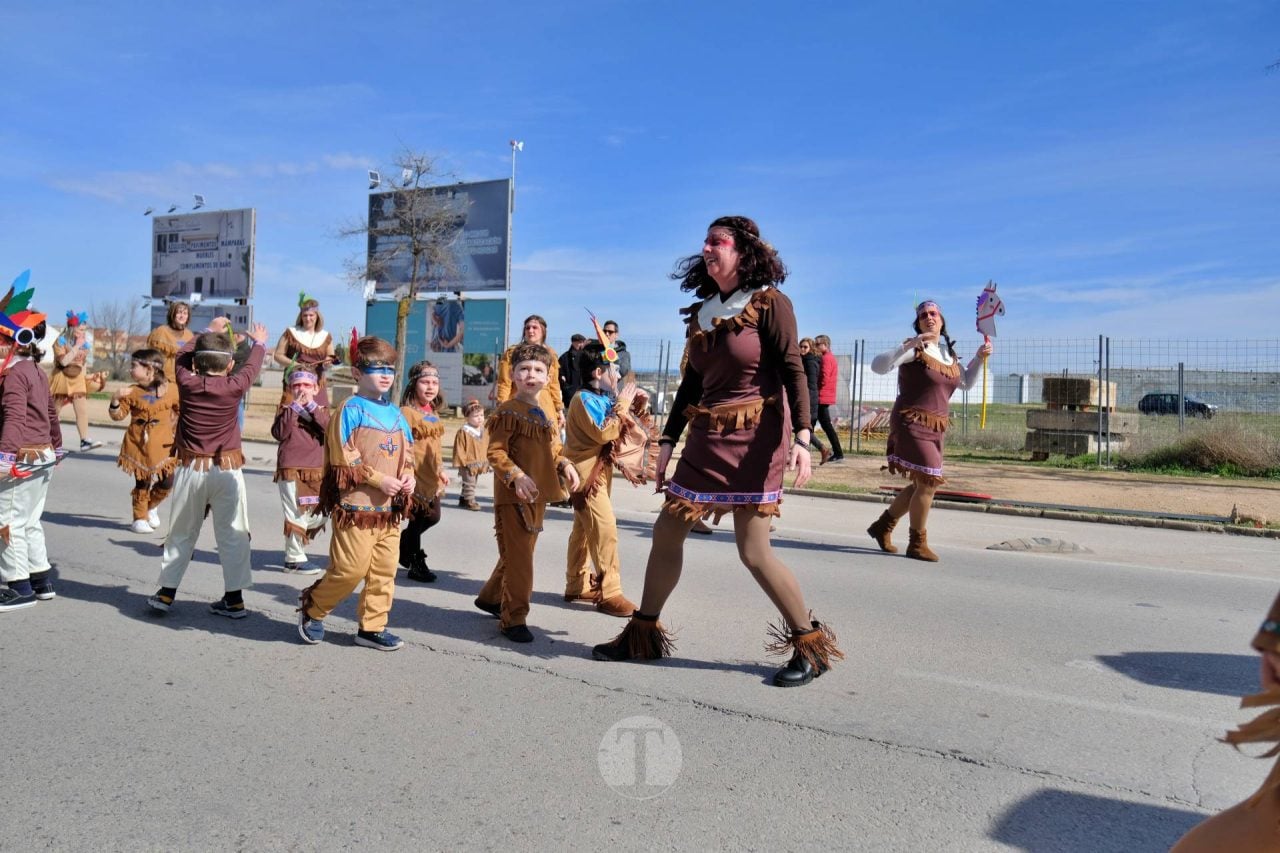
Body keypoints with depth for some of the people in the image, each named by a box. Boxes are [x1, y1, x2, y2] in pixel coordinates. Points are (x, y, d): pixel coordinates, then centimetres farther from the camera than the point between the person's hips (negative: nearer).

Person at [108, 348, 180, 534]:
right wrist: (116, 399, -18)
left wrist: (175, 423, 3)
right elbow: (118, 415, -3)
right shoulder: (132, 392, -2)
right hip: (138, 443, 0)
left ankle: (152, 506, 30)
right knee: (141, 483, 7)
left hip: (162, 444, 0)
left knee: (166, 483, 2)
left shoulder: (171, 389, -4)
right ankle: (140, 517, 21)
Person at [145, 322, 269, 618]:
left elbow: (183, 354, 16)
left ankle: (166, 593, 20)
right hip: (226, 470, -2)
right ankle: (234, 599, 9)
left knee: (181, 533, 15)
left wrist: (205, 336, 33)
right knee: (231, 534, 5)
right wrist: (259, 342, 31)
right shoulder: (234, 387, -9)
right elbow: (252, 366, 11)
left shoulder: (186, 383, -5)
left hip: (191, 469, 2)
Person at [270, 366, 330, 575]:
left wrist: (312, 407, -15)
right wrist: (295, 407, -14)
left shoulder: (321, 411, 11)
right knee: (296, 516, -9)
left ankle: (294, 551, 28)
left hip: (316, 472, 4)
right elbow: (278, 433, -14)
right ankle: (295, 560, 3)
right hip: (290, 471, -4)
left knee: (317, 516, 9)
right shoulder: (285, 410, 6)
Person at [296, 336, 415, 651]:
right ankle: (312, 606, 22)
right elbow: (344, 459, -13)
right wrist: (379, 480, -16)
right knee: (351, 568, -4)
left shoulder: (395, 413, 14)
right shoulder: (351, 409, -7)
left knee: (384, 570, 8)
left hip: (391, 507, 7)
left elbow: (406, 453, 19)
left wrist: (408, 477, -1)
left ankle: (372, 627, 20)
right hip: (356, 505, -7)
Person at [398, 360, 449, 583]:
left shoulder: (433, 414, 13)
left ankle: (402, 543, 34)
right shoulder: (406, 412, -13)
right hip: (415, 477, -8)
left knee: (432, 517, 13)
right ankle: (416, 564, 18)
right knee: (419, 519, 2)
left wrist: (441, 470, 21)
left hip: (432, 478, 8)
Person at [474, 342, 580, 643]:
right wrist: (516, 476, -27)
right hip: (512, 496, -8)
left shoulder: (546, 414, 14)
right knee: (518, 557, -5)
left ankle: (491, 597, 38)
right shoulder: (508, 412, -10)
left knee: (523, 552, 18)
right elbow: (495, 452, -15)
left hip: (538, 495, 8)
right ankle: (514, 618, 5)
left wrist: (565, 465, 2)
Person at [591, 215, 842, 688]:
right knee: (666, 531, 7)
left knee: (753, 551, -7)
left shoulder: (770, 304, -6)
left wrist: (801, 437, -22)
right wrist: (667, 441, 14)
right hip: (706, 438, 7)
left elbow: (793, 371, -12)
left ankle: (810, 646, 12)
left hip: (755, 437, -7)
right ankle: (643, 634, 22)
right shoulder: (700, 313, 12)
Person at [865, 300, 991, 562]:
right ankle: (917, 544, 6)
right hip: (911, 424, -8)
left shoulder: (948, 354, 13)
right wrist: (908, 346, -33)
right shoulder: (914, 349, -10)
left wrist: (980, 358, 11)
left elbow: (967, 382, 25)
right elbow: (878, 365, -24)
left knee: (922, 485, 14)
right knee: (928, 483, -10)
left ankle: (882, 526, 30)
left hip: (935, 428, 8)